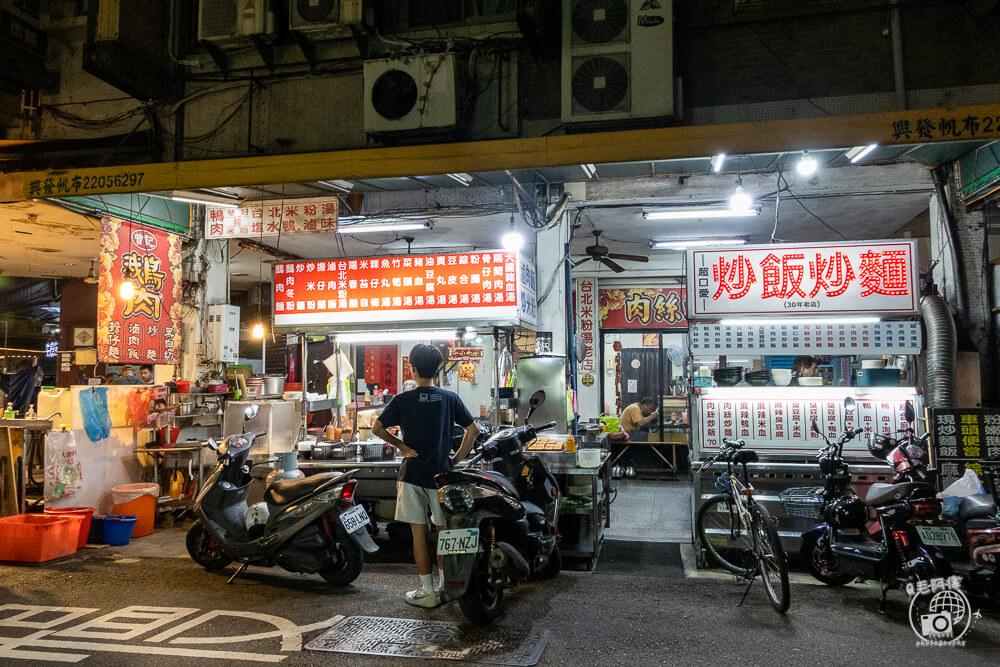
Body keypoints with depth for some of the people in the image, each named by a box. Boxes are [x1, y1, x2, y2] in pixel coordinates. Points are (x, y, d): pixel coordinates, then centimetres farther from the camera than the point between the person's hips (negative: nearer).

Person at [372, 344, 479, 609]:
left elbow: (377, 427, -10)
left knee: (419, 533, 4)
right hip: (441, 473, 2)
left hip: (413, 473, -2)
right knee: (444, 531, 14)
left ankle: (428, 592, 9)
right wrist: (457, 459, 6)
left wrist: (399, 445, 2)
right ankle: (445, 586, 23)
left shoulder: (403, 400, -6)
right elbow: (473, 430, 1)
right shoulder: (450, 398, 0)